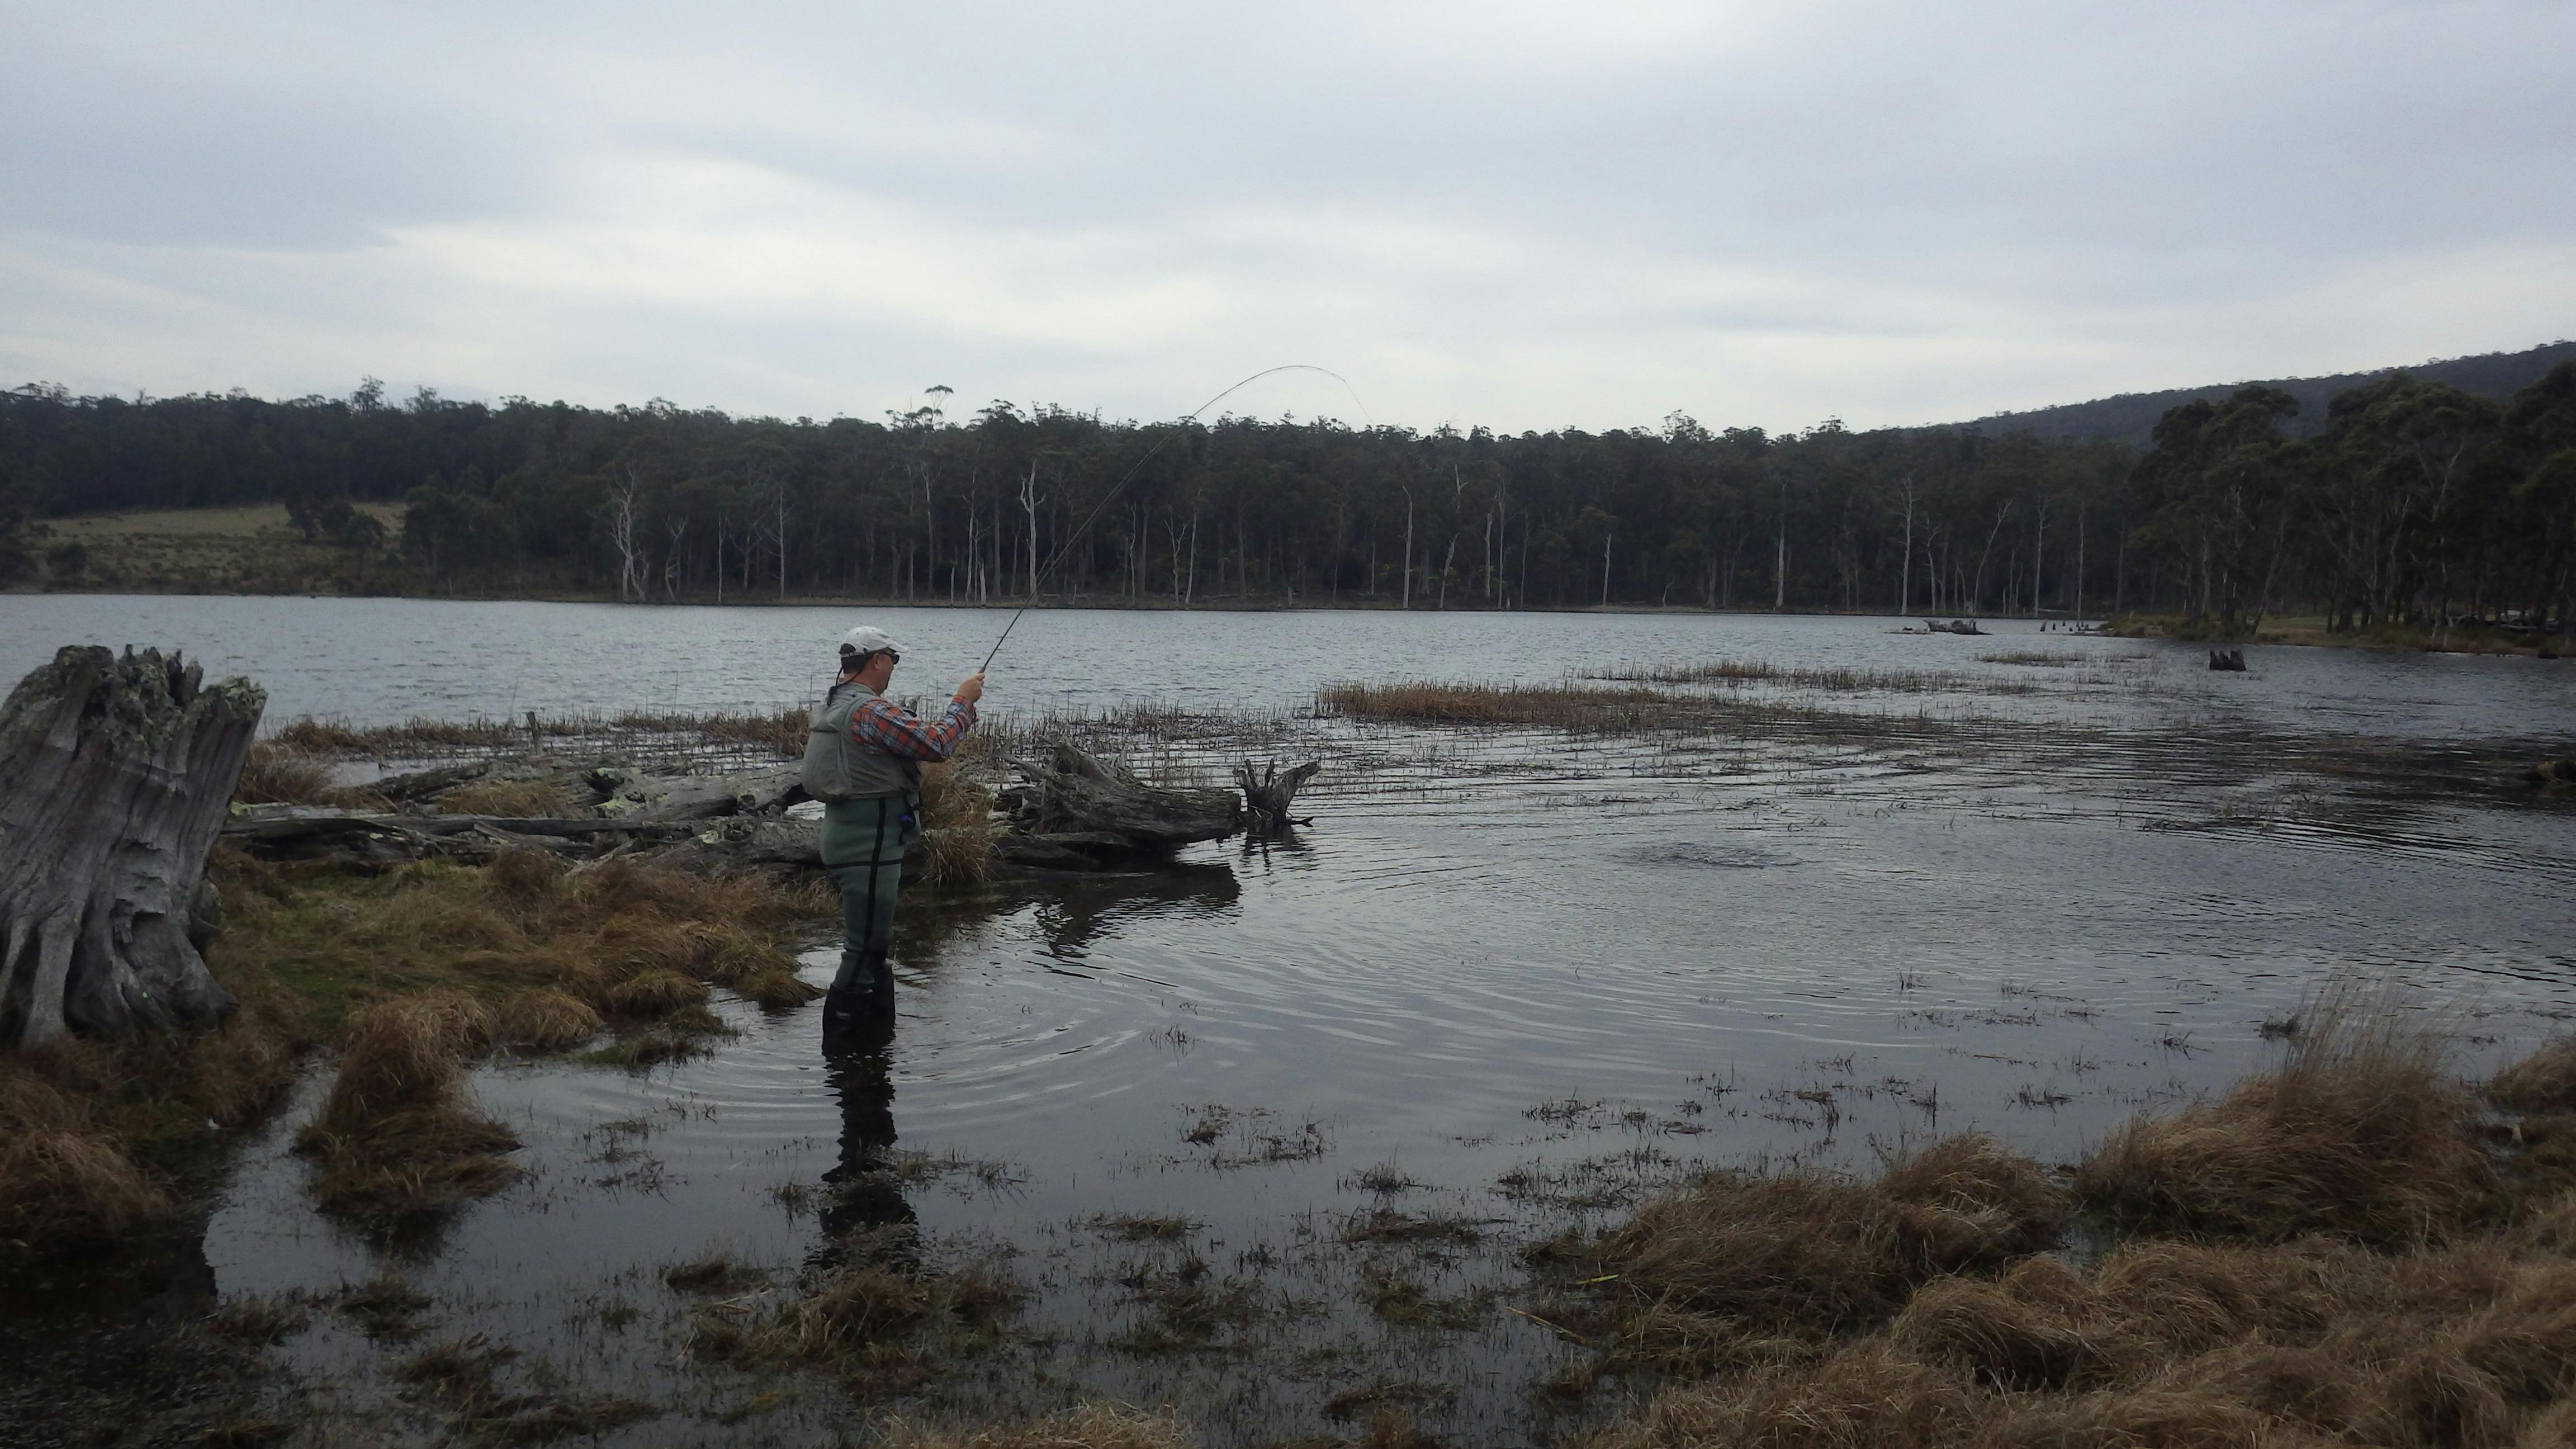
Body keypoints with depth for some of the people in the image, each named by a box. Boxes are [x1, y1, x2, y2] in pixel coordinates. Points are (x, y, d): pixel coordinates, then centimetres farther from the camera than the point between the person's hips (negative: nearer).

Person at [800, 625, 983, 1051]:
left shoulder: (829, 707, 12)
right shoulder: (872, 711, -20)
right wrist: (964, 702, -7)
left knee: (873, 940, 21)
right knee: (863, 949, -5)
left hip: (849, 840, 10)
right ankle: (842, 1050, -1)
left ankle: (881, 1029, 32)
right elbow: (937, 745, -20)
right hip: (869, 845, -10)